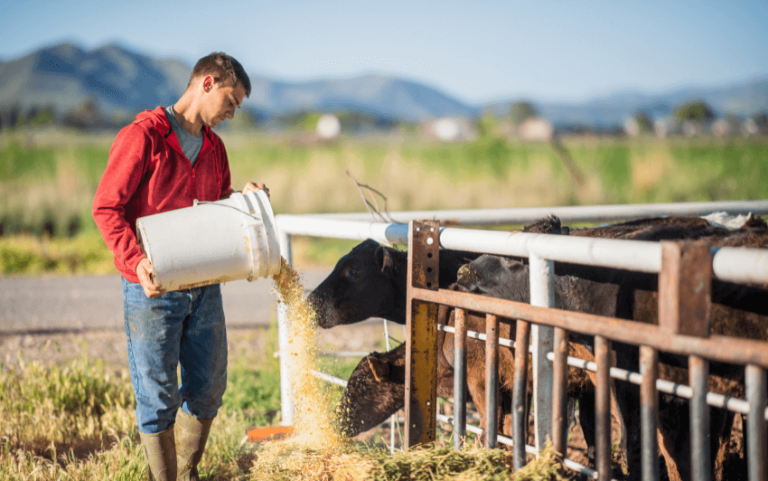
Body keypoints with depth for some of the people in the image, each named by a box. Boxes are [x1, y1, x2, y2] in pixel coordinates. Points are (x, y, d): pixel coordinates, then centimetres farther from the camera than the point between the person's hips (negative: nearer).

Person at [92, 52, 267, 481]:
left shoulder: (214, 147, 14)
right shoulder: (142, 136, -10)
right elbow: (106, 208, -12)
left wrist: (244, 198, 1)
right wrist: (137, 261, -25)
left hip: (204, 288, 7)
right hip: (152, 290, -7)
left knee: (209, 388, 13)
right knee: (159, 397, 0)